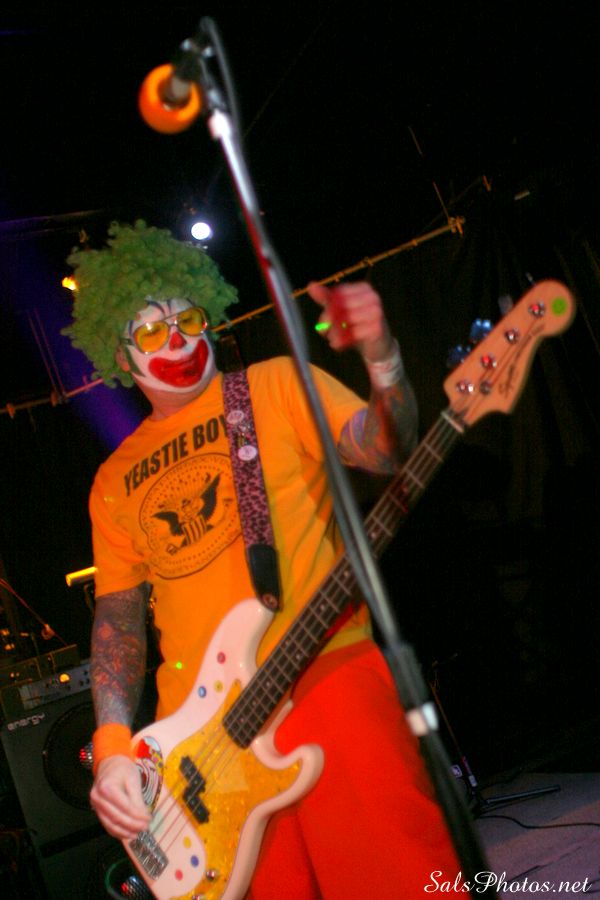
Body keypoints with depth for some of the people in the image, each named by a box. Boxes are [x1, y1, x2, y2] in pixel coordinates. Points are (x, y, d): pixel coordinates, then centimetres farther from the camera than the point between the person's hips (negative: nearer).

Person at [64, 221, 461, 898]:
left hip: (324, 674, -3)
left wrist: (380, 356, -25)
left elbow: (384, 451, -5)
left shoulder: (276, 385, 9)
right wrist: (112, 743, 1)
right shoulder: (115, 480, 18)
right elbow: (117, 613, 15)